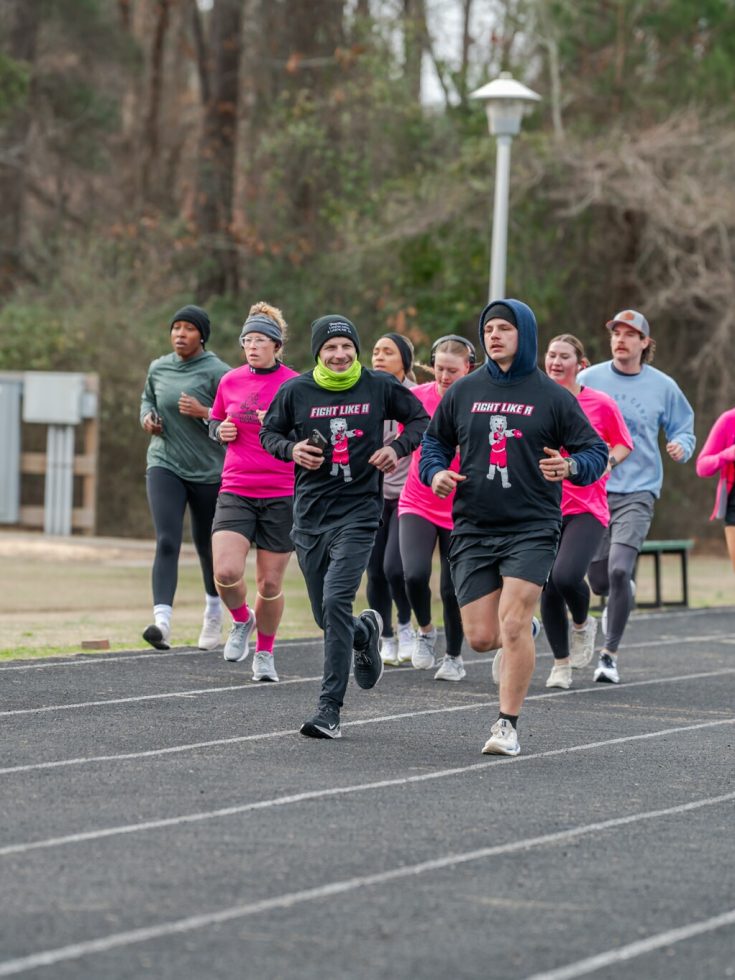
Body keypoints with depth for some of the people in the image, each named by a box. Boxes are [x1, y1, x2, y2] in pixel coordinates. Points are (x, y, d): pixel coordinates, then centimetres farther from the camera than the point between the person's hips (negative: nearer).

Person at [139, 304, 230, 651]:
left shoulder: (218, 372, -9)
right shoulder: (158, 368, 5)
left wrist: (203, 412, -24)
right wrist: (147, 416, 3)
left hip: (208, 471, -2)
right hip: (164, 465, 2)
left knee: (207, 546, 14)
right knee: (167, 542, -16)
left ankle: (214, 612, 43)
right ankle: (162, 621, -29)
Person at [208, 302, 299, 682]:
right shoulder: (230, 382, 6)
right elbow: (215, 423, 21)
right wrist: (221, 431, -1)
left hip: (282, 496, -2)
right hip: (235, 491, 2)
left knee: (269, 584, 3)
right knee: (226, 572, -17)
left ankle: (264, 653, 25)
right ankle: (241, 620, 14)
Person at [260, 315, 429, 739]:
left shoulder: (379, 386, -1)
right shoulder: (296, 391, 1)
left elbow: (421, 420, 11)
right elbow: (269, 433, 13)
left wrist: (398, 448, -7)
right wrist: (293, 449, -8)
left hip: (359, 512, -3)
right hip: (311, 513, 3)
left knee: (336, 601, -19)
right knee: (327, 618, 8)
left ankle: (331, 708, -14)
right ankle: (367, 631, 46)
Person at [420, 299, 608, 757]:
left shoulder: (553, 396, 1)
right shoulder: (464, 391, 8)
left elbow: (596, 451, 4)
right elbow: (435, 440, 19)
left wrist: (570, 466, -18)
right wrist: (435, 472, -2)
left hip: (532, 529, -3)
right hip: (473, 530, 3)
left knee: (513, 624, -15)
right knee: (481, 638, -1)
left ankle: (508, 725, -5)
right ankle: (521, 637, 35)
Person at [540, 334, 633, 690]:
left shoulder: (601, 403, -2)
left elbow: (623, 444, 11)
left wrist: (608, 461, -8)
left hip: (587, 508, -2)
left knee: (567, 576, -23)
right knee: (548, 587, -1)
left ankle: (582, 623, 11)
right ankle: (561, 664, 18)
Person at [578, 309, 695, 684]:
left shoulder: (663, 386, 1)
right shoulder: (589, 379, 2)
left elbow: (683, 429, 11)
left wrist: (681, 447, -11)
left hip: (637, 493, -2)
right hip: (593, 490, 2)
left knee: (619, 570, -20)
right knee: (598, 581, 6)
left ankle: (610, 654, -8)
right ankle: (621, 598, 45)